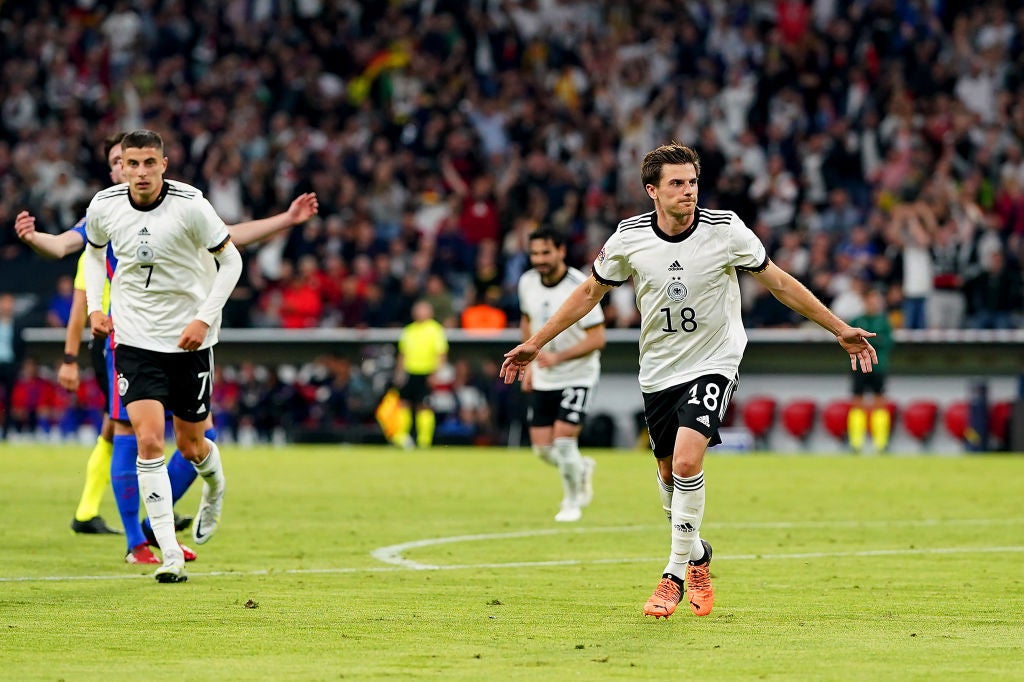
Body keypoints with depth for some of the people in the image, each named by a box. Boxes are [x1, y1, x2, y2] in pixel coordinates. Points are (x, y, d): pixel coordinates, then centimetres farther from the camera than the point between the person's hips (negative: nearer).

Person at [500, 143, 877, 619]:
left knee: (687, 459, -22)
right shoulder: (629, 239, -9)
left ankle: (677, 574, -11)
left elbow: (779, 283, 0)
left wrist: (839, 330, 2)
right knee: (669, 472, 11)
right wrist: (535, 343, 8)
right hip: (658, 373, 3)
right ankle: (697, 556, 38)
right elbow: (590, 292, 8)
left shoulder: (726, 231, -13)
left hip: (712, 365, -3)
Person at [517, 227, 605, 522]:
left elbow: (597, 338, -21)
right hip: (543, 379, 6)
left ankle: (573, 500, 11)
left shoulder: (580, 287, -20)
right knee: (542, 448, 3)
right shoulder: (527, 282, -2)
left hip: (577, 376, -6)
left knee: (563, 440, -14)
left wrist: (558, 357, -31)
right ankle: (582, 469, 35)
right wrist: (529, 363, 14)